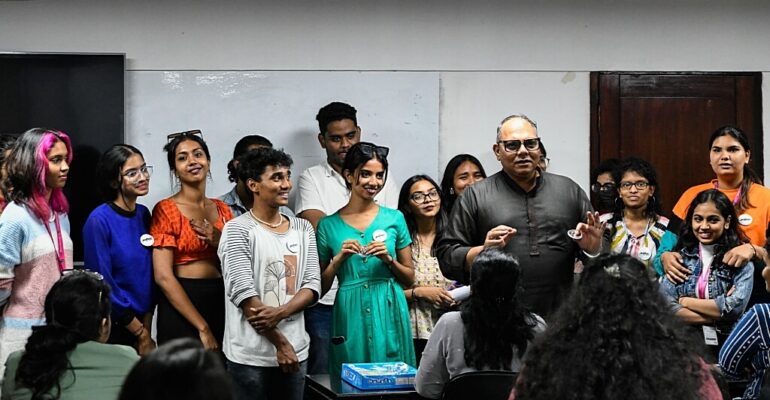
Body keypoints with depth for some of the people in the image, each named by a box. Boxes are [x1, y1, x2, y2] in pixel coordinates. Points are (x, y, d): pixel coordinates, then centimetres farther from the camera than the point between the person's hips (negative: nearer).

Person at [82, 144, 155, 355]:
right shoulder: (99, 220, -15)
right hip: (111, 328, -6)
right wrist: (141, 333, -11)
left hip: (140, 323, 6)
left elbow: (149, 273, 6)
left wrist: (146, 327, -3)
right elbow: (102, 284, -15)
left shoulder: (144, 214, 4)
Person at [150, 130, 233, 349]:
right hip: (180, 307, -5)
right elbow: (163, 276, -13)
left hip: (221, 302, 5)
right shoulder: (166, 210, -6)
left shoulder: (222, 209, 9)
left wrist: (219, 242, -7)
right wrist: (202, 327, -15)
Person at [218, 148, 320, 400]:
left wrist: (279, 313, -16)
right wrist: (280, 343, -13)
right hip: (250, 356, -5)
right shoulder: (238, 230, -7)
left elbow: (312, 285, 3)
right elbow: (243, 293, -13)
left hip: (296, 352, 5)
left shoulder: (303, 229, 9)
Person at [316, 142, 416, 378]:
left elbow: (410, 279, 10)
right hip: (350, 314, 0)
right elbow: (321, 287, 7)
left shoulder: (394, 218, 6)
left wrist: (388, 259, -7)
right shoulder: (329, 225, 5)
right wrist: (339, 258, -7)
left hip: (389, 312, 1)